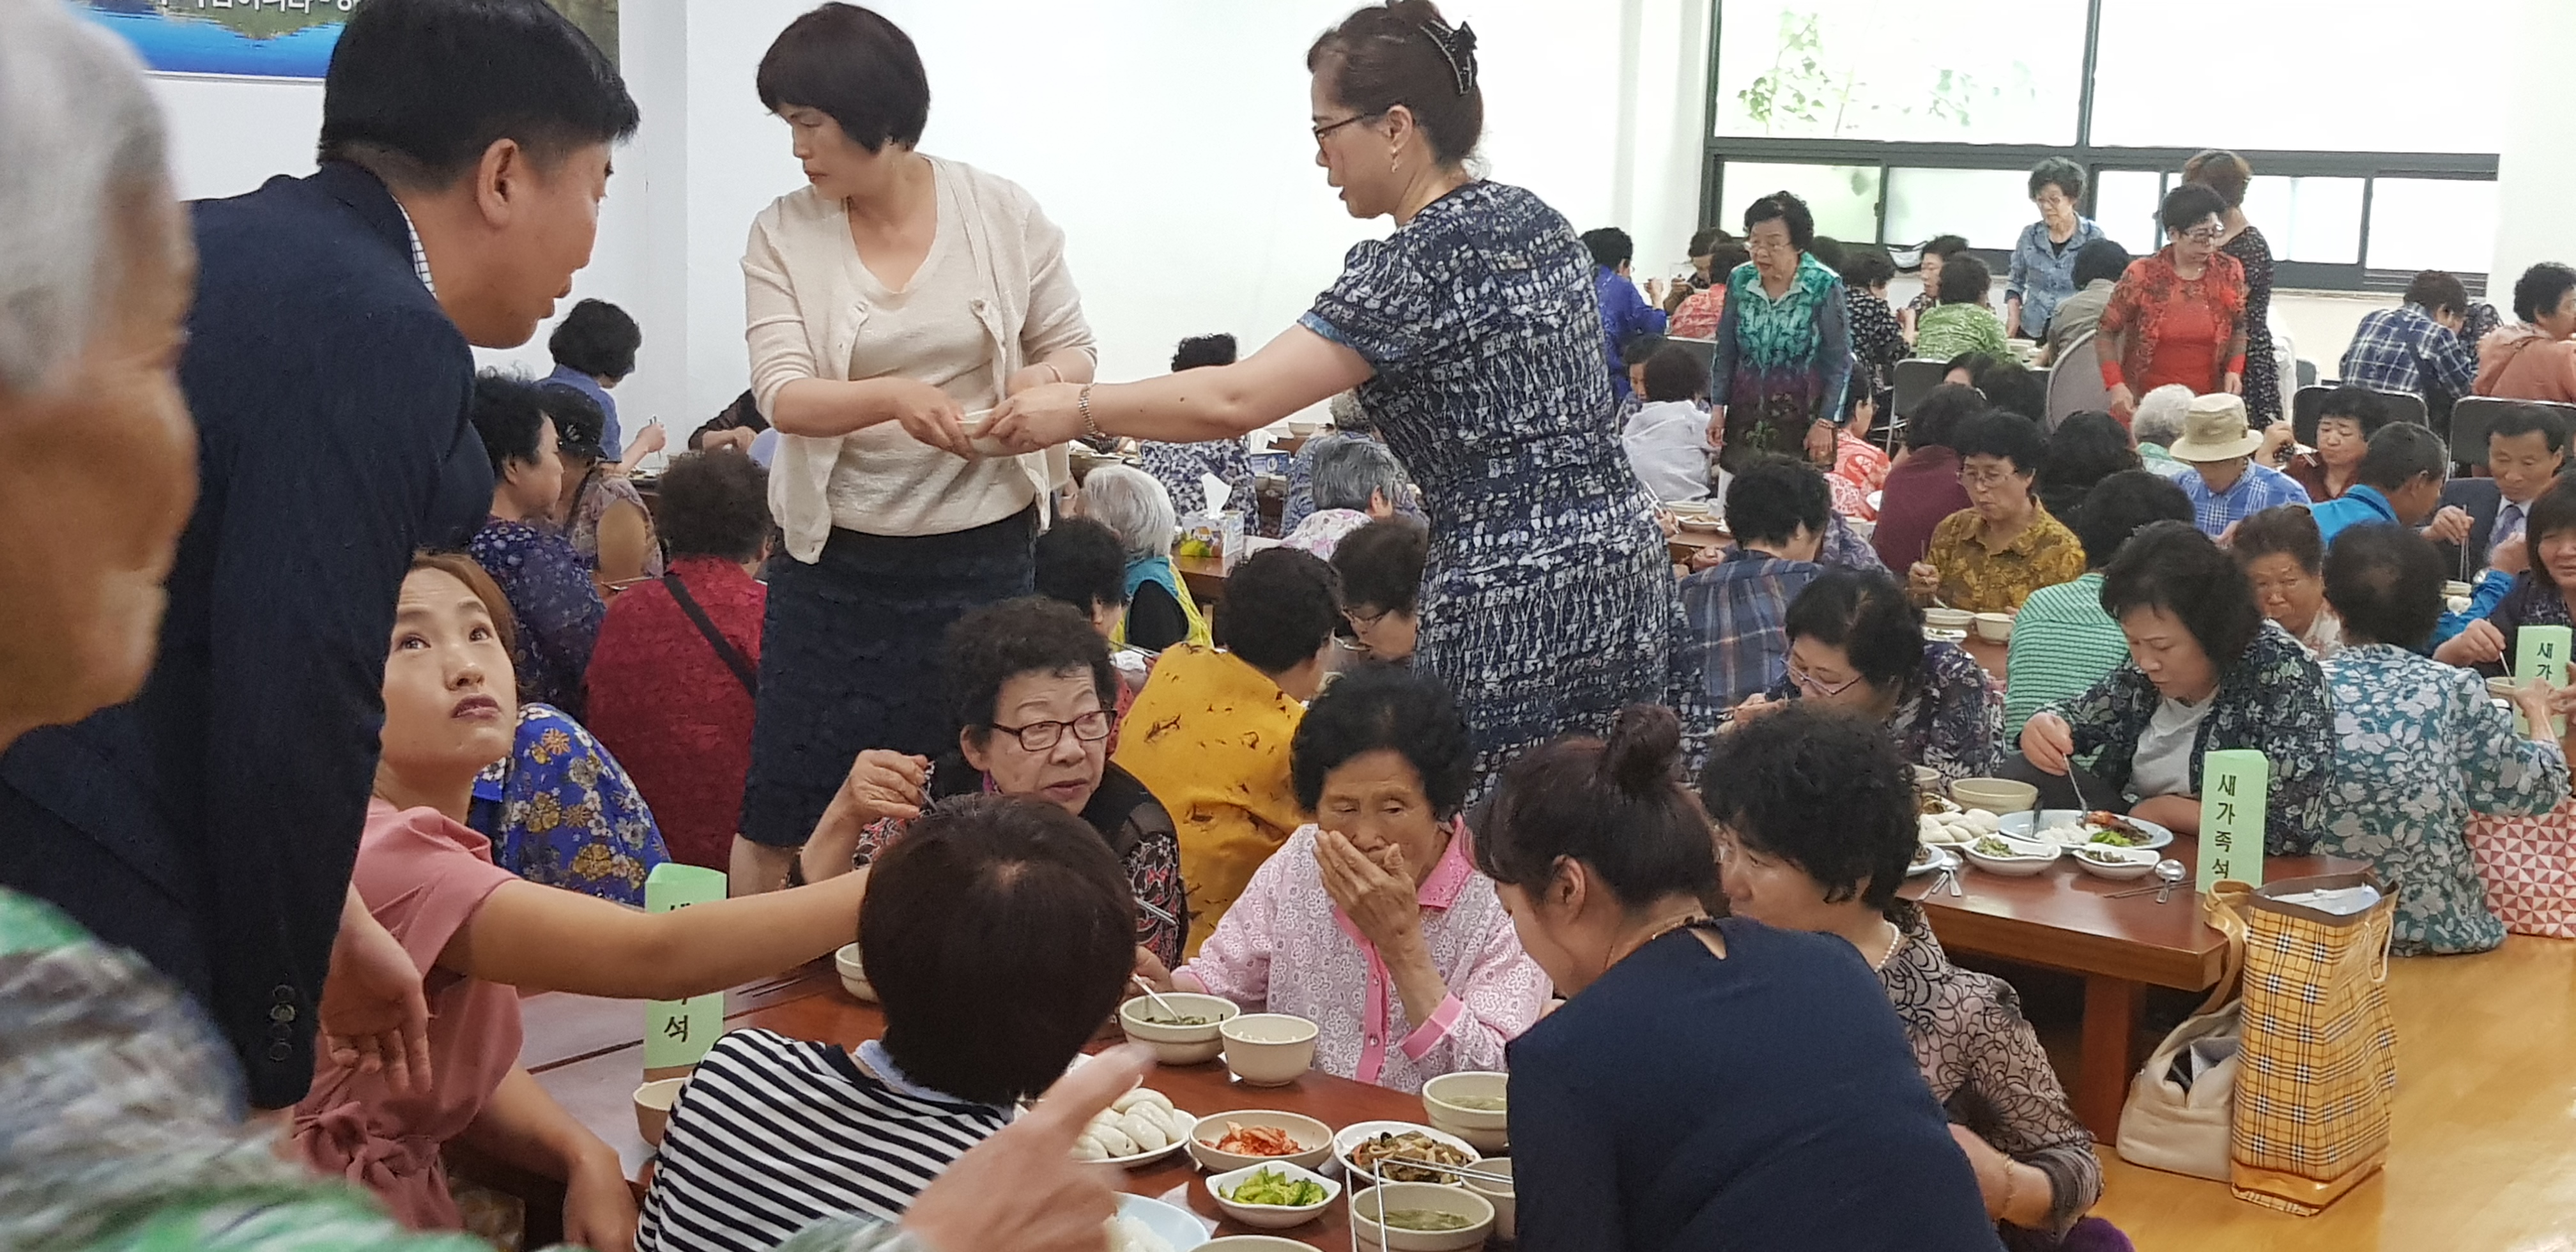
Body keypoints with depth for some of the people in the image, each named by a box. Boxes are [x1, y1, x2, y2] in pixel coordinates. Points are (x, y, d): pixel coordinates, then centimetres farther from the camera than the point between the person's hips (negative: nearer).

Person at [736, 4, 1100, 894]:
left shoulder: (1005, 216, -3)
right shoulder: (783, 235, -4)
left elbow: (1074, 351, 7)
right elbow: (783, 395, -14)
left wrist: (1045, 380, -18)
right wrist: (896, 396, -34)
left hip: (982, 553, 0)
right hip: (837, 561, 0)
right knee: (780, 808, 3)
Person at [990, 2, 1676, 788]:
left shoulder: (1414, 264, -14)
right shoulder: (1537, 221, 11)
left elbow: (1235, 402, -19)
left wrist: (1077, 411, -8)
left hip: (1512, 606, -8)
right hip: (1626, 574, 9)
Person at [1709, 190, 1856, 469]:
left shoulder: (1825, 287, -8)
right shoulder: (1739, 281, 3)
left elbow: (1839, 363, -5)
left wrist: (1825, 423, -8)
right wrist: (1718, 409, 6)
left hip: (1801, 419, -3)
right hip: (1745, 420, 4)